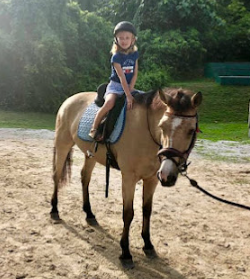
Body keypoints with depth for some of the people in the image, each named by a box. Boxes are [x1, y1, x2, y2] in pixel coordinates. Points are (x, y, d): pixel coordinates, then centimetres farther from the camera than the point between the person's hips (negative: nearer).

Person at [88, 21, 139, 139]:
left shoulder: (134, 54, 5)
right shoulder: (116, 56, -12)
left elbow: (135, 73, 5)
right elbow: (121, 77, -20)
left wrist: (130, 89, -10)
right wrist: (128, 95, -26)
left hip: (129, 87, 6)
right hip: (115, 85, -6)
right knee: (109, 103, -33)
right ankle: (93, 128, -21)